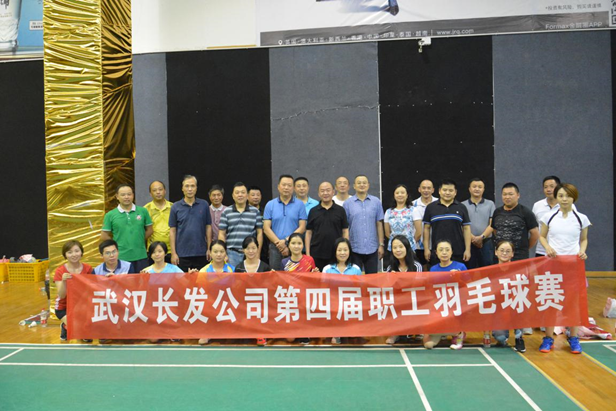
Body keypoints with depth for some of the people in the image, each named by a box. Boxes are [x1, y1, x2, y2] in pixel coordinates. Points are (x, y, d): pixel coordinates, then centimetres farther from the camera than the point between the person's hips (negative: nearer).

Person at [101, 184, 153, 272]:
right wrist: (118, 244, 3)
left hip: (141, 256, 1)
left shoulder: (143, 211, 3)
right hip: (121, 257, -1)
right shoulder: (110, 215, 0)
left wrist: (139, 241, 4)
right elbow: (104, 237, 4)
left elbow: (149, 230, 11)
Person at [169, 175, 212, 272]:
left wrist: (209, 248, -1)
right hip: (182, 254, 0)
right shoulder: (175, 207, 2)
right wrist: (173, 253, -3)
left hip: (201, 253, 1)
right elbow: (172, 231, 2)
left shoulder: (204, 205, 3)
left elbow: (208, 227, 6)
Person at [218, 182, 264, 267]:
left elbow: (259, 233, 7)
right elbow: (221, 234, 6)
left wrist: (258, 254, 1)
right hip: (232, 253, 0)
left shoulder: (255, 212, 7)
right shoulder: (226, 212, 6)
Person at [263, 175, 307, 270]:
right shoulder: (270, 205, 7)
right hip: (275, 247, 1)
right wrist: (279, 243, -10)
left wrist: (286, 240, -11)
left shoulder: (300, 205, 4)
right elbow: (266, 228, 1)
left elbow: (302, 227, -1)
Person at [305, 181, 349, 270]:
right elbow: (308, 233, 7)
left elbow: (345, 231, 5)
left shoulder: (340, 210, 5)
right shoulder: (313, 211, 6)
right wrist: (307, 254, 0)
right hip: (316, 255, 1)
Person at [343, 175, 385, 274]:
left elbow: (379, 224, 6)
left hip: (372, 249, 1)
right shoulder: (348, 203, 1)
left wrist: (381, 245, 3)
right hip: (354, 249, -1)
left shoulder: (376, 202, 4)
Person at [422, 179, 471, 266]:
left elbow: (466, 228, 6)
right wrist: (426, 249, 1)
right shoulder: (430, 207, 5)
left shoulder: (461, 208, 7)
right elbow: (426, 228, 6)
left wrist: (467, 249, -1)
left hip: (458, 252, 0)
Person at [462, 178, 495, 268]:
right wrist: (472, 237, -13)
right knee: (470, 270, 3)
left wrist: (482, 237, -11)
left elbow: (492, 224, 2)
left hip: (486, 242, 0)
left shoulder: (490, 204, 10)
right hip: (468, 242, 0)